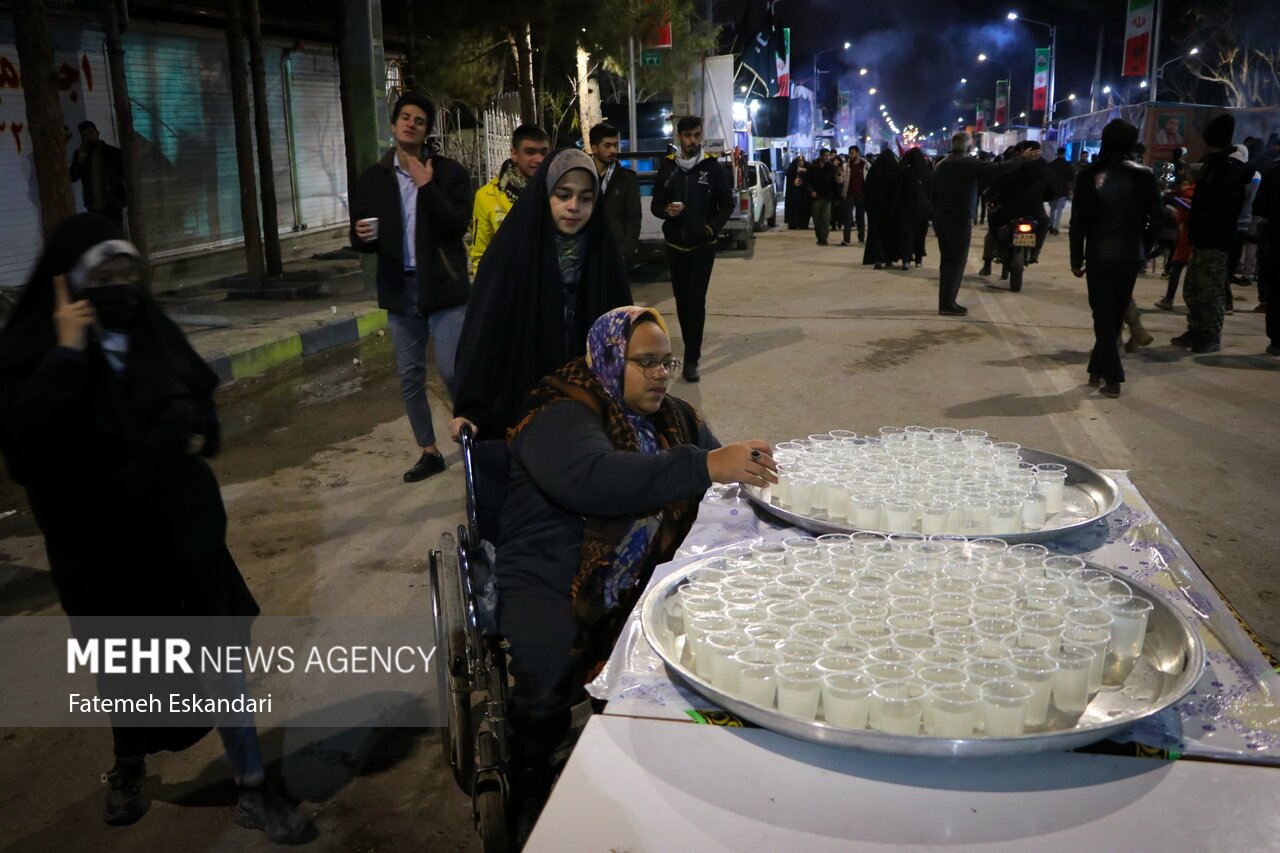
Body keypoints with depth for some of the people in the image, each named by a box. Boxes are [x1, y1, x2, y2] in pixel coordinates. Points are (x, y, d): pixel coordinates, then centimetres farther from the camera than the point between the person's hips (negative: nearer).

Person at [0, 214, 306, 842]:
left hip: (182, 524, 2)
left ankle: (252, 790, 17)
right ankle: (129, 766, 48)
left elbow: (201, 395, 16)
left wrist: (200, 433, -5)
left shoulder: (153, 332, -2)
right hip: (99, 541, -2)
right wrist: (67, 352, -30)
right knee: (123, 670, 18)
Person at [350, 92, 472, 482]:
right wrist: (362, 236, -12)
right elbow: (360, 240, 11)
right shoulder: (373, 177, 8)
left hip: (443, 286, -4)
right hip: (399, 289, 4)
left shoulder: (449, 171, -2)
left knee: (452, 370, -8)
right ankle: (429, 452, 21)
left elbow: (457, 226, -15)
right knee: (410, 376, 8)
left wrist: (427, 187, -22)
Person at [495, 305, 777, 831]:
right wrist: (705, 466, -41)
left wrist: (747, 468, -13)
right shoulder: (562, 417, -14)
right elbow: (591, 479, -35)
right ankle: (531, 796, -2)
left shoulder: (670, 417, 10)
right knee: (553, 679, -30)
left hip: (636, 582, 7)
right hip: (550, 585, -6)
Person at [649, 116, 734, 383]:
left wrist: (712, 228, -13)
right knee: (682, 300, 11)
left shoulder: (713, 167, -3)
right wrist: (667, 210, -16)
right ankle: (692, 349, 27)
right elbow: (655, 205, 6)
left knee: (696, 301, -7)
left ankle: (691, 360, -7)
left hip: (703, 246, -3)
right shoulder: (667, 167, 3)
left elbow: (727, 204, 2)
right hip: (675, 246, 3)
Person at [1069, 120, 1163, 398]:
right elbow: (1155, 218, 1)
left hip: (1100, 255, -2)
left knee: (1104, 315, 4)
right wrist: (1145, 251, 13)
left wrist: (1076, 259, -1)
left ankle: (1112, 377, -4)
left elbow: (1079, 221, -8)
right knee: (1116, 314, 14)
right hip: (1131, 255, 2)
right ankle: (1098, 369, 22)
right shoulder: (1144, 177, -1)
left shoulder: (1090, 176, -7)